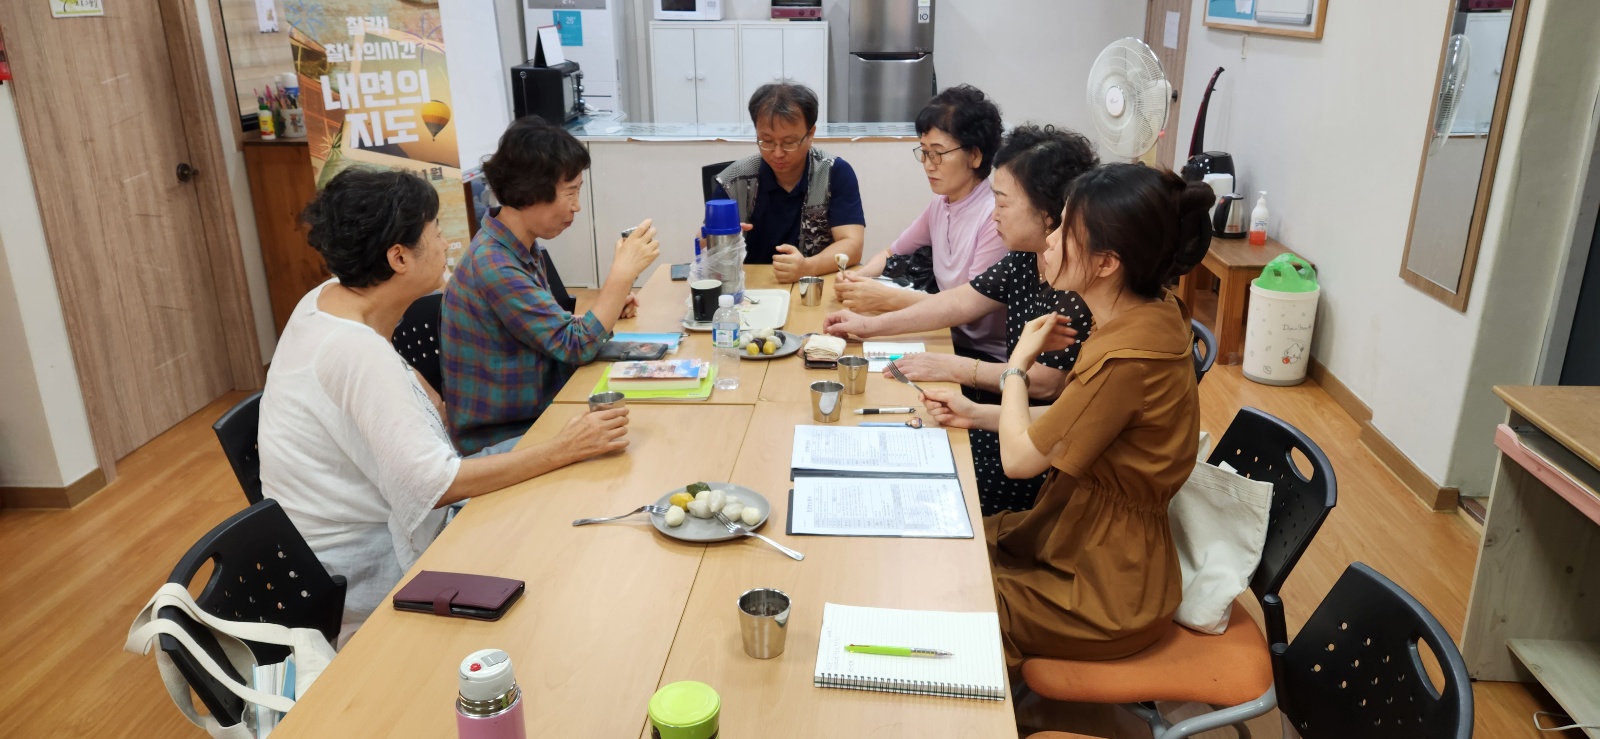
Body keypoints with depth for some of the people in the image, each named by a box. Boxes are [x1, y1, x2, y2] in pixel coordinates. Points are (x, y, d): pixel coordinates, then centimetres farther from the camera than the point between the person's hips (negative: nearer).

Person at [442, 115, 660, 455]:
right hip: (501, 439, -8)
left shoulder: (523, 248, 4)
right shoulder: (495, 265, -24)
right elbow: (577, 347, -21)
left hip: (535, 411, 8)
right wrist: (624, 272, -18)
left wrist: (608, 308, -2)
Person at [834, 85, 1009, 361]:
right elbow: (892, 253, 16)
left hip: (990, 358, -6)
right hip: (952, 340, 6)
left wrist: (889, 298, -27)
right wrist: (858, 277, -6)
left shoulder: (995, 214, -19)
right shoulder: (941, 203, 5)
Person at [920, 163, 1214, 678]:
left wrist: (1019, 361, -8)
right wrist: (978, 414, 0)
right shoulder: (1147, 313, -3)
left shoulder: (1128, 356, -32)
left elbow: (1019, 457, -22)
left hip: (1106, 595, -8)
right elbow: (1065, 422, 7)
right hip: (1085, 538, 8)